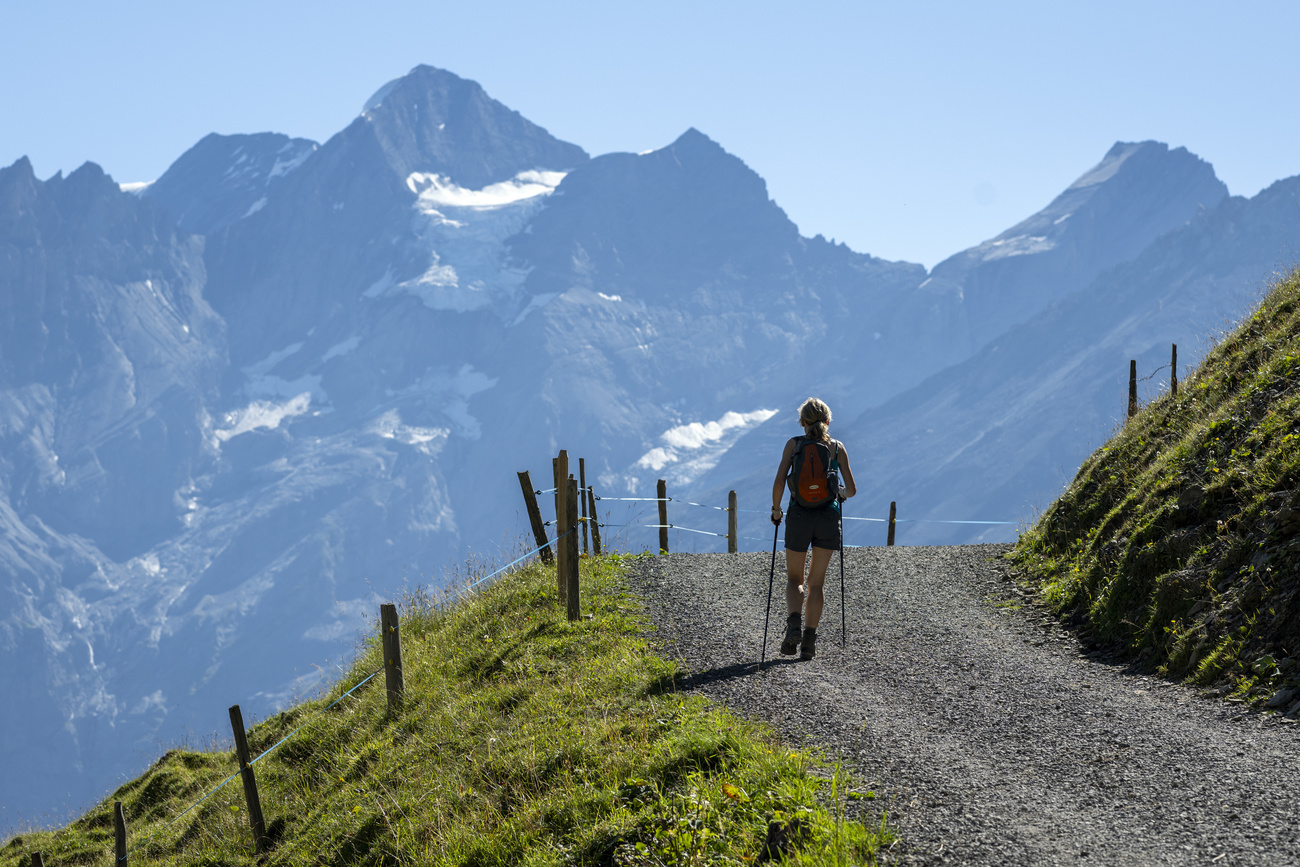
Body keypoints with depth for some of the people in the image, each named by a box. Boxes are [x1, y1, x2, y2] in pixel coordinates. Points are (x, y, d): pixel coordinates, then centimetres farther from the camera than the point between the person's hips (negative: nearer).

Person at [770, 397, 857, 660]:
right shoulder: (837, 448, 5)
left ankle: (794, 624, -14)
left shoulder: (794, 444, 2)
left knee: (794, 578, 13)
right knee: (816, 582, 12)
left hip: (799, 516, -1)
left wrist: (776, 508, 9)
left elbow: (779, 482, -6)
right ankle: (809, 640, 3)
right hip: (828, 517, 1)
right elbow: (852, 489, 4)